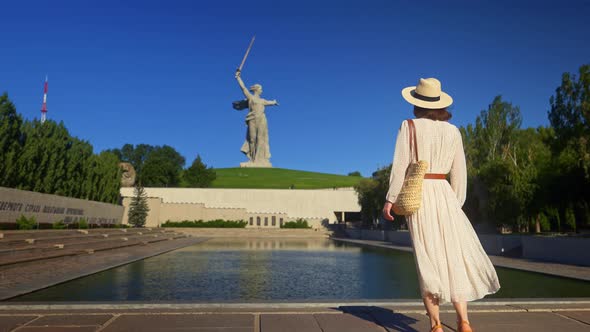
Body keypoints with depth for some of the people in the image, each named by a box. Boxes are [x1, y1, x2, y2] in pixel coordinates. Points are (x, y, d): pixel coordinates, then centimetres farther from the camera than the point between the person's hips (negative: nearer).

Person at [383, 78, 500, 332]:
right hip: (444, 193, 3)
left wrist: (390, 199, -6)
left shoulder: (410, 126, -1)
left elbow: (400, 165, -9)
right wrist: (457, 203, 18)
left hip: (417, 194, -2)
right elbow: (459, 173, 10)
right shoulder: (453, 131, 10)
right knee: (454, 255, 8)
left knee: (427, 258, 1)